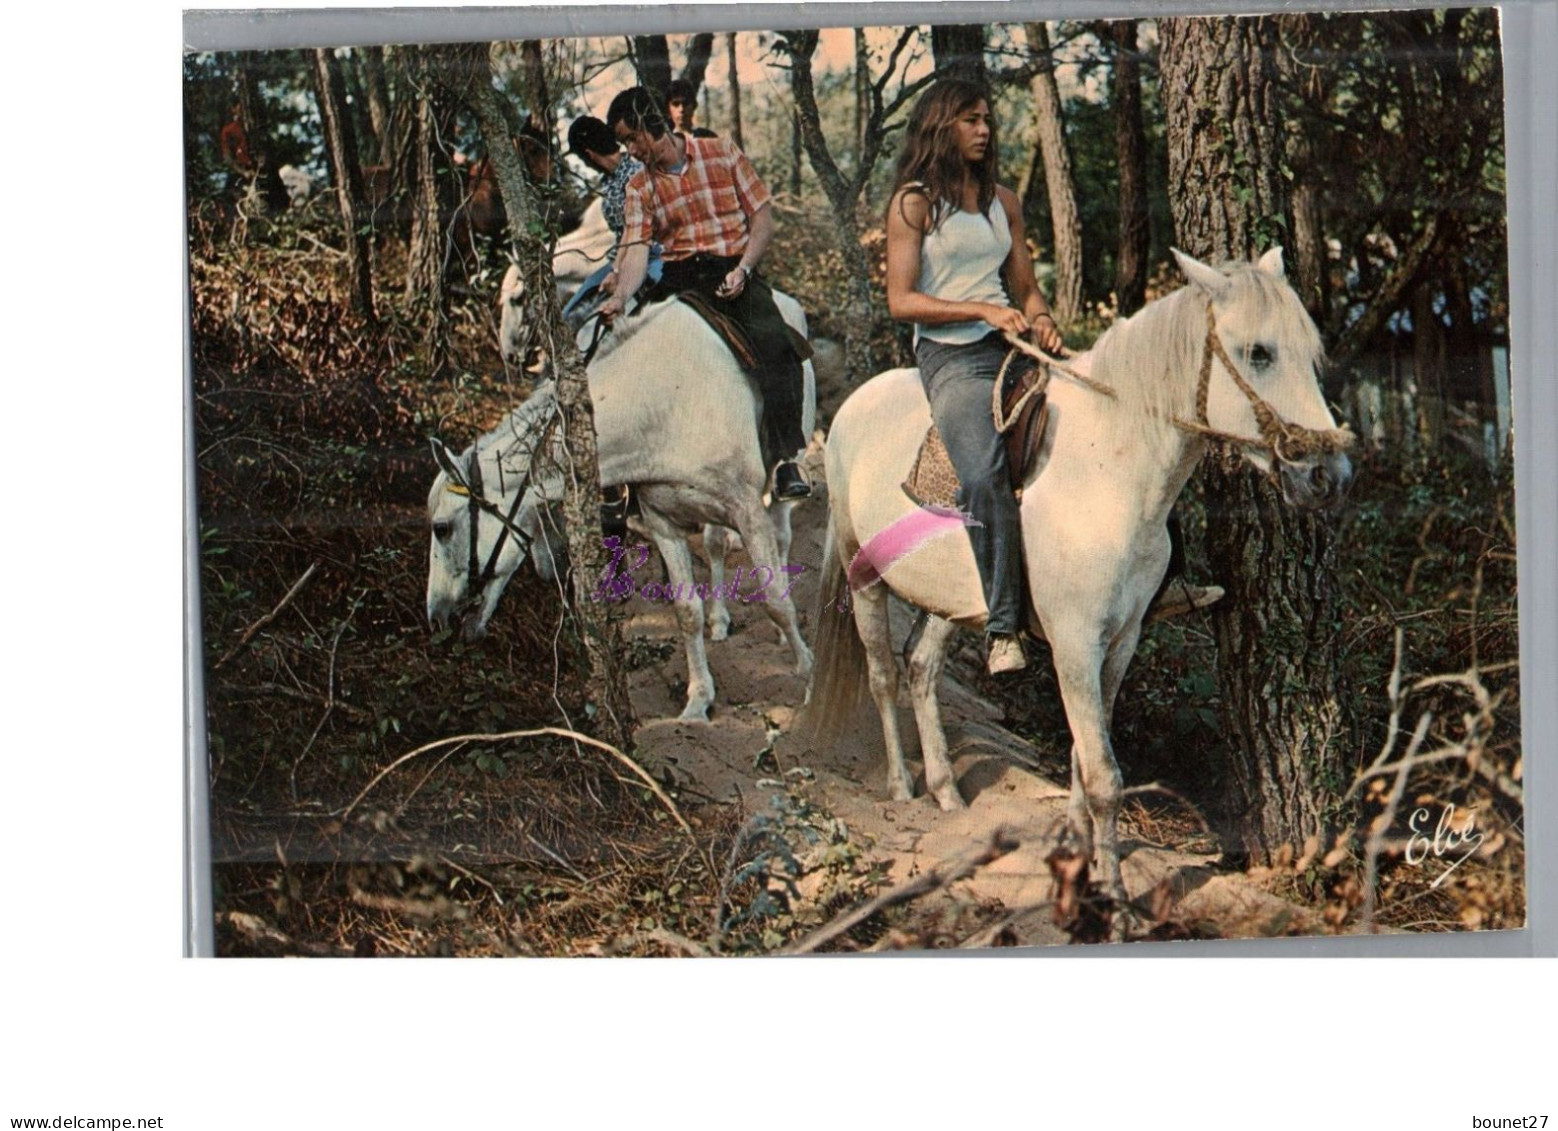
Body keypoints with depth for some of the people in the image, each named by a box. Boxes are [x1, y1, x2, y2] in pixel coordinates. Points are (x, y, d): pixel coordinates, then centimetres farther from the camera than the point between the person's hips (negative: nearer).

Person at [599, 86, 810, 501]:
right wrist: (620, 298, -22)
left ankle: (785, 459, -33)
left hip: (734, 269, -3)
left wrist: (741, 270, -10)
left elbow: (763, 219, 5)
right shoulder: (639, 189, 11)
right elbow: (636, 250, -2)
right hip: (679, 278, 3)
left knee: (776, 344, -30)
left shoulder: (721, 154, 6)